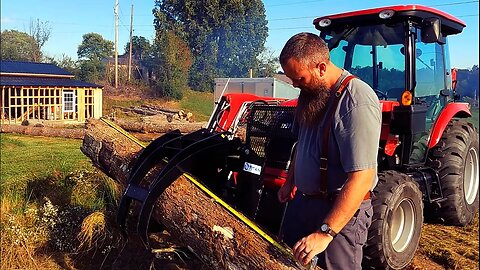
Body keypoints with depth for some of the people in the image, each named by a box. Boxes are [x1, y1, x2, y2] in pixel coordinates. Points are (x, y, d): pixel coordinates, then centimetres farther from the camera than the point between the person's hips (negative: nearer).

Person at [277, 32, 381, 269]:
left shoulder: (357, 101, -26)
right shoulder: (311, 92, 2)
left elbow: (362, 178, -31)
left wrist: (325, 232, -33)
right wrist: (289, 182, 19)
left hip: (342, 210, -8)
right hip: (302, 200, 8)